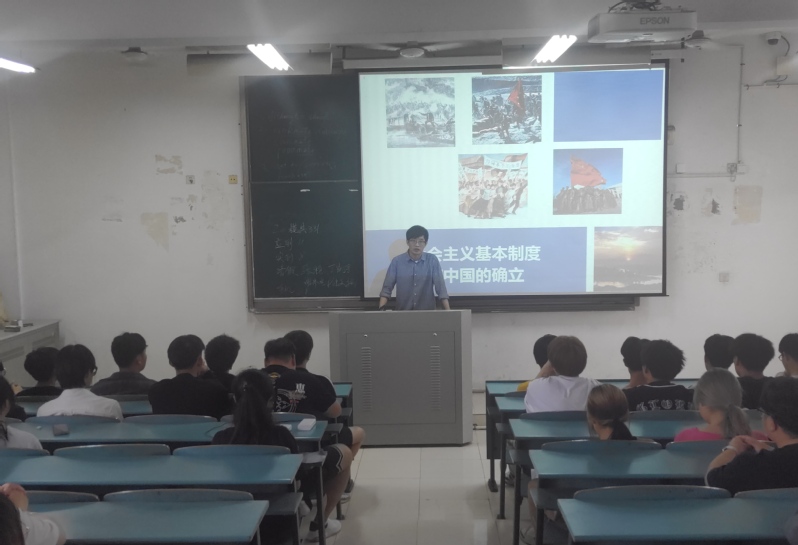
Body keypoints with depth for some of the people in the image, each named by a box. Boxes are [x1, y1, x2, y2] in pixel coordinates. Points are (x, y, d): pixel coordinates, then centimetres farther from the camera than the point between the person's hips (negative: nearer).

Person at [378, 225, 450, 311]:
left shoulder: (432, 260, 0)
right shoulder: (397, 261, -1)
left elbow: (440, 286, -3)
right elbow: (387, 288, -2)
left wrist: (448, 312, -11)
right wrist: (381, 310, -15)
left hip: (427, 312, 0)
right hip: (403, 312, 0)